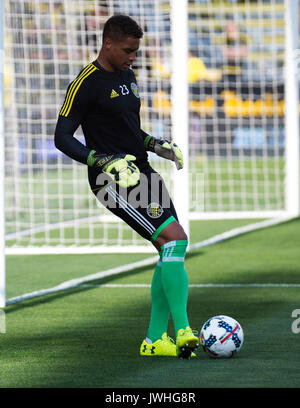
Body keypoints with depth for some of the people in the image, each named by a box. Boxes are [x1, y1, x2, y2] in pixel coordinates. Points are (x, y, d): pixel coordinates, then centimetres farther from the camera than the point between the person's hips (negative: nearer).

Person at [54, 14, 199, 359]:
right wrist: (105, 162, -23)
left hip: (141, 172, 9)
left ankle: (155, 339, 14)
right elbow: (62, 138, -14)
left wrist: (154, 144, 10)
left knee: (172, 251, 6)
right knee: (174, 239, -20)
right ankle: (182, 333, -20)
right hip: (113, 181, -9)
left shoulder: (127, 76, 15)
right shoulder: (86, 83, -12)